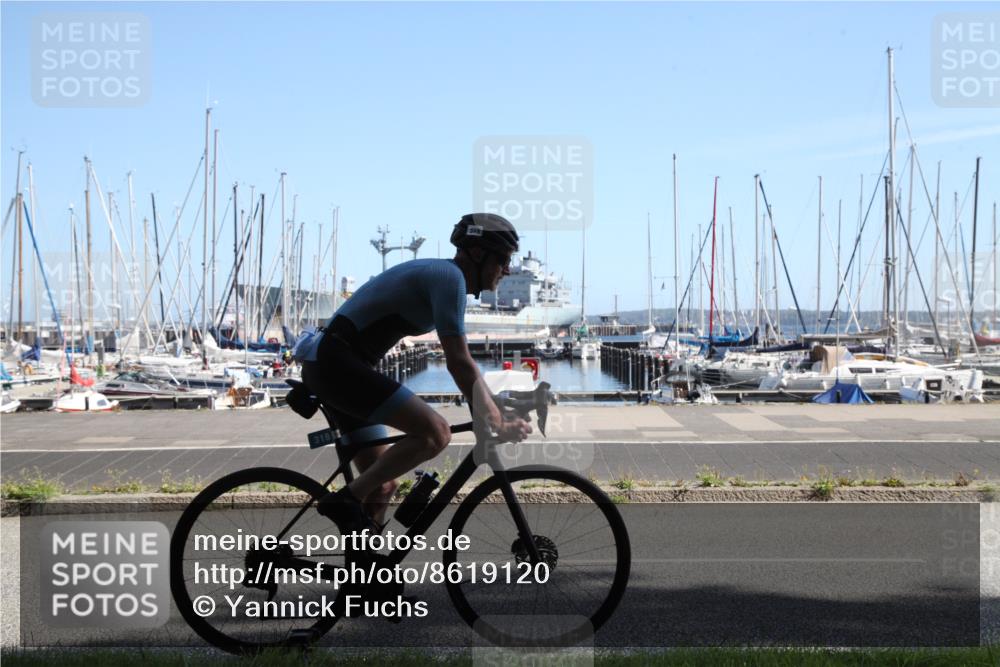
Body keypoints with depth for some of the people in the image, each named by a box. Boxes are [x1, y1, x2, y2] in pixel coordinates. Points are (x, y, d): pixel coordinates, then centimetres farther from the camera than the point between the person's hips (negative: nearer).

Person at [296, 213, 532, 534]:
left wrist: (497, 413, 19)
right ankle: (346, 500, -13)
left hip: (327, 364, 11)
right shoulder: (449, 276, -13)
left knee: (382, 485, 11)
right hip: (336, 362, -11)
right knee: (435, 432, -21)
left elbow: (459, 361, 23)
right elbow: (459, 363, -19)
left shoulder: (438, 275, 18)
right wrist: (497, 423, -14)